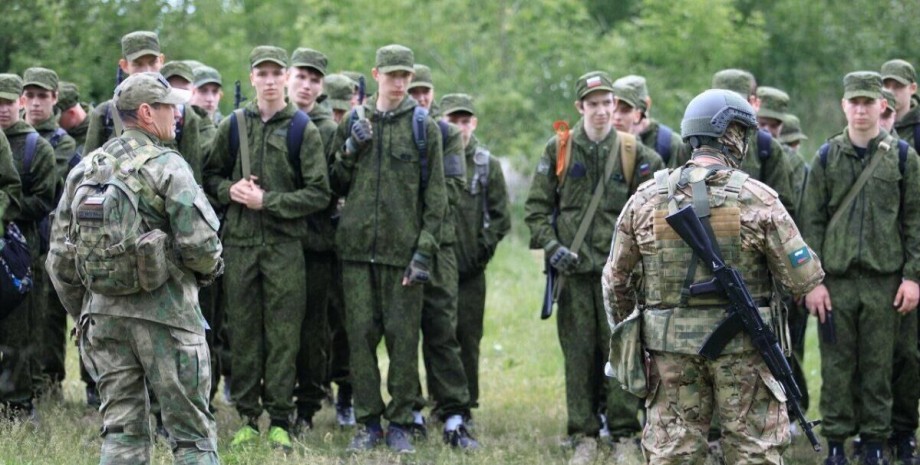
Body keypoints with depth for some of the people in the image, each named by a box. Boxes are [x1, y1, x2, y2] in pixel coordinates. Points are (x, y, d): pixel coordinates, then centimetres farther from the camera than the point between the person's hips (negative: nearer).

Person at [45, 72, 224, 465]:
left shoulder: (84, 170, 9)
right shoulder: (167, 167, -10)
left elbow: (60, 258, 11)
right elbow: (199, 244, -17)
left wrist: (81, 314, 20)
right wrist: (210, 268, 5)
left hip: (103, 313, 6)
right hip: (165, 314, -6)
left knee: (122, 433, 10)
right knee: (192, 433, 1)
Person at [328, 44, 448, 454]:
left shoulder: (424, 128, 3)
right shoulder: (353, 124, 10)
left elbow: (435, 197, 1)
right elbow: (337, 186, 14)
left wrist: (424, 251, -7)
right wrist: (350, 152, -4)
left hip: (403, 250, -2)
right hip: (357, 247, 2)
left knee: (403, 337, -1)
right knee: (361, 335, 2)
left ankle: (399, 423, 7)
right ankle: (368, 423, 10)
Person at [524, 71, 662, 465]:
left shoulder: (633, 151, 4)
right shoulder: (558, 149, 5)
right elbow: (536, 206, 7)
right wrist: (550, 246, -6)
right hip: (573, 268, 1)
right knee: (578, 351, 3)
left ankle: (624, 432, 5)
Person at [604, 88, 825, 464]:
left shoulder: (646, 198, 2)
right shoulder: (757, 198, -8)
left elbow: (615, 279, 8)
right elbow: (804, 277, -8)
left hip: (671, 347, 3)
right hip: (742, 348, -3)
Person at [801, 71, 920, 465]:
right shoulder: (827, 158, 6)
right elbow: (811, 222, 4)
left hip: (884, 278, 0)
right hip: (836, 278, 0)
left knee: (878, 365, 4)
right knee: (837, 365, 2)